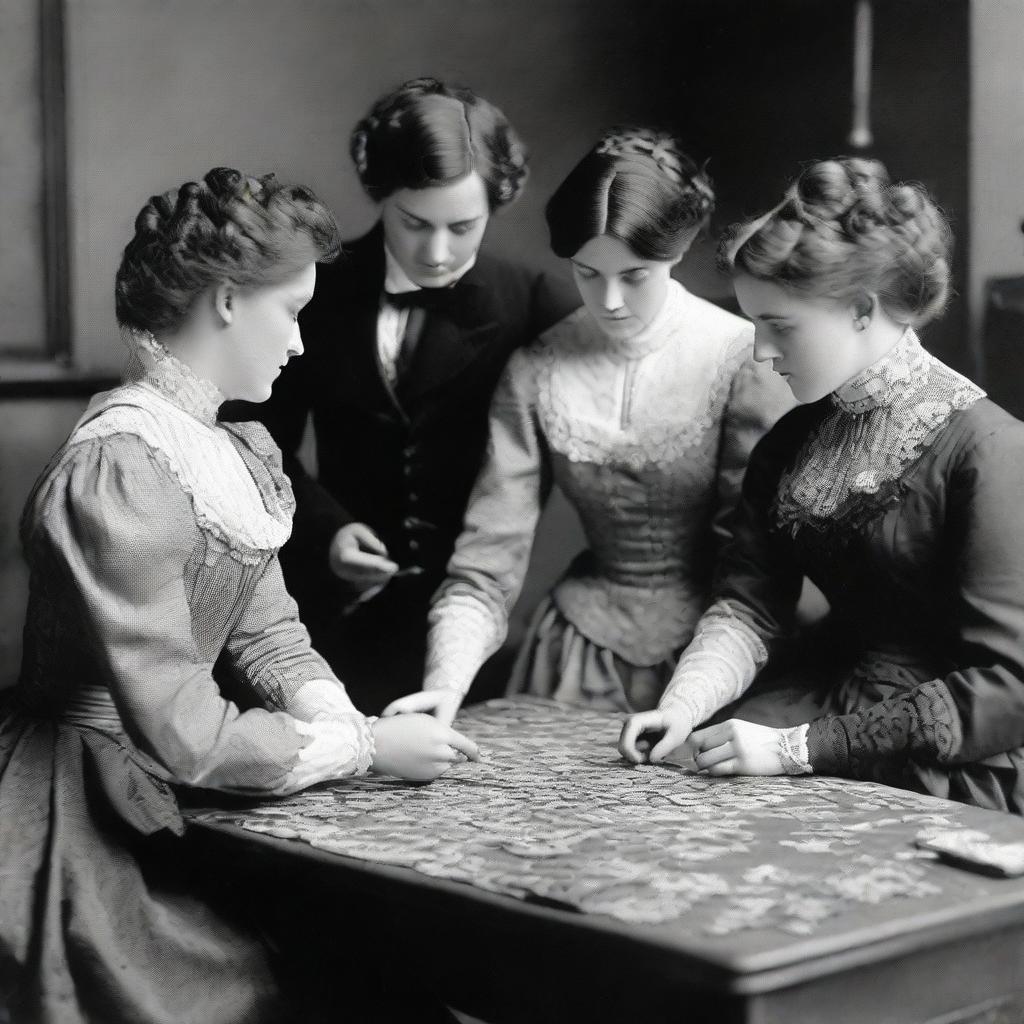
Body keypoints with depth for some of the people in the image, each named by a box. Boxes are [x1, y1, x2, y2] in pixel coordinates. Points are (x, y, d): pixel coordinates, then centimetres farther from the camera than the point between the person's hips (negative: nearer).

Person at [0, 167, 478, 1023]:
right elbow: (181, 732, -24)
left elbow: (268, 634, 9)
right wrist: (365, 746, -16)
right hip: (88, 817, -8)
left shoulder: (235, 454, 9)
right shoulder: (121, 470, -23)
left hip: (161, 805, 8)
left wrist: (346, 721, -9)